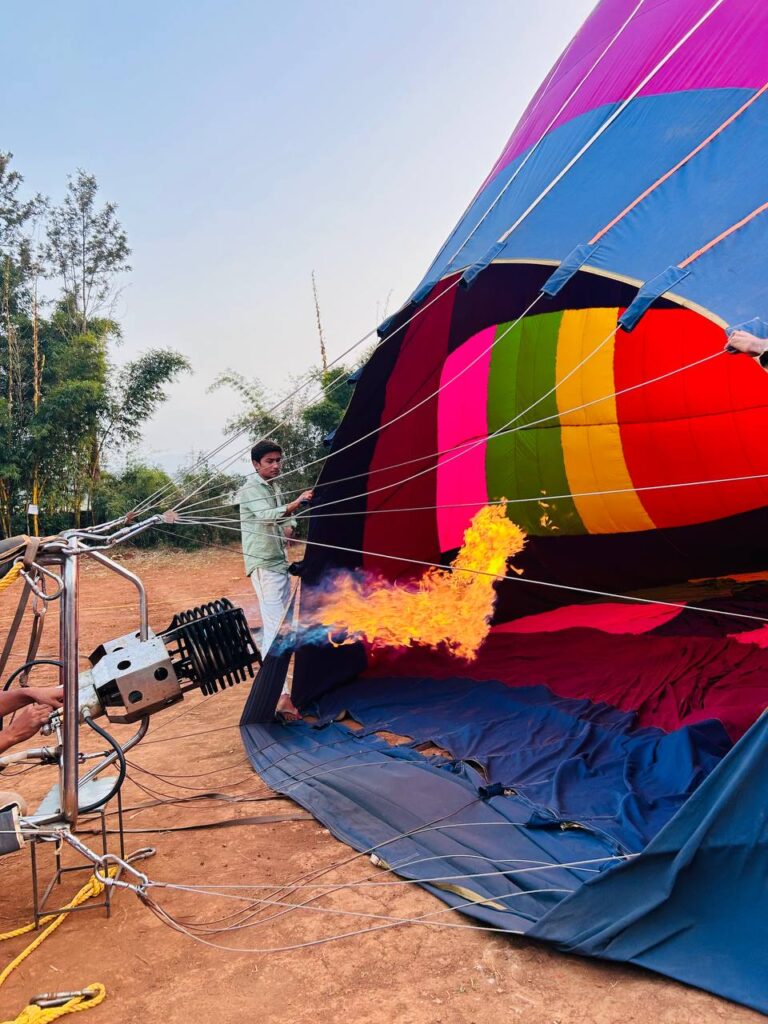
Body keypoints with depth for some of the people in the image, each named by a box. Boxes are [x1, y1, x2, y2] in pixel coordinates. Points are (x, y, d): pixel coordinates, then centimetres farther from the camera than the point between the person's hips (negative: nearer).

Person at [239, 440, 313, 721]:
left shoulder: (275, 487, 15)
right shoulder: (251, 489, -13)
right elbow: (266, 515, -31)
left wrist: (290, 526, 3)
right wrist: (295, 503, -46)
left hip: (280, 563, 10)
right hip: (263, 566, -10)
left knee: (283, 622, 17)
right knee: (275, 627, -19)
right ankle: (281, 696, -26)